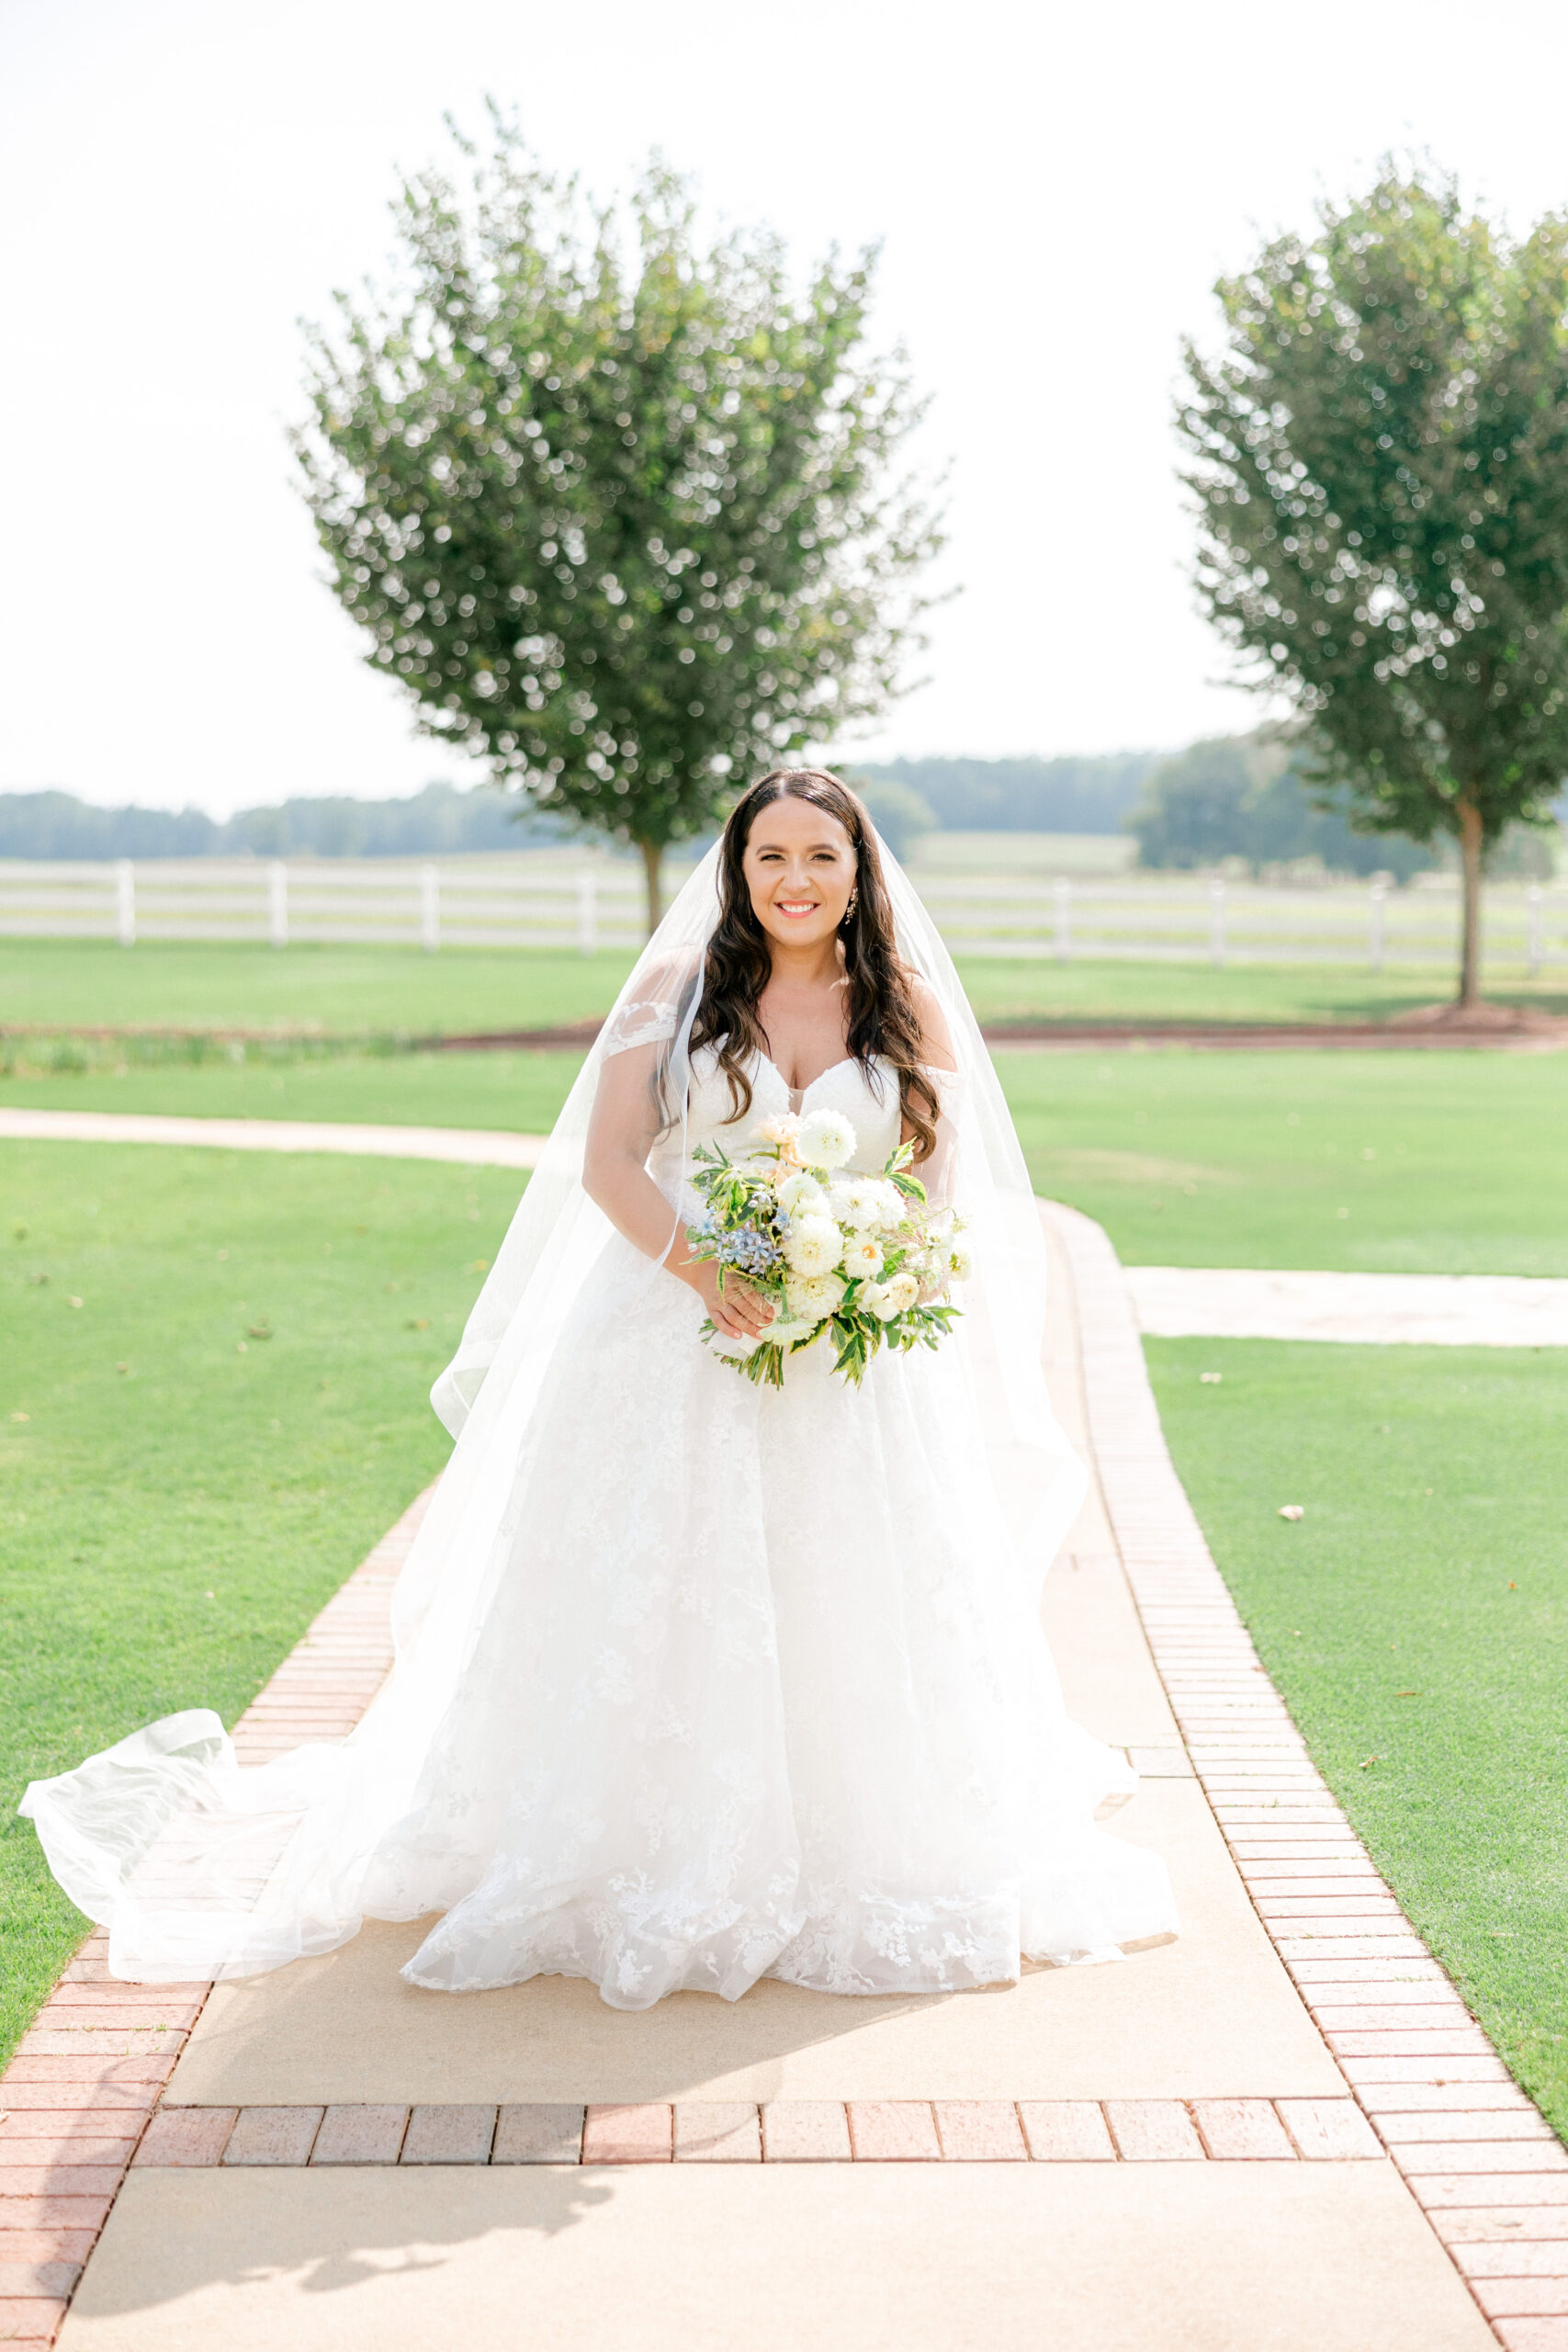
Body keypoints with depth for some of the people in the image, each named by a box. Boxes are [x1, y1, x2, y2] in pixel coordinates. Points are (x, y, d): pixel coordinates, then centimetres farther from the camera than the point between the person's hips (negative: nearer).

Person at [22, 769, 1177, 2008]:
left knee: (851, 1623, 3)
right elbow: (606, 1162, -5)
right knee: (651, 1614, 2)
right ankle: (651, 1864, 16)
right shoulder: (679, 986, 2)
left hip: (854, 1366, 1)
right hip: (675, 1347, -1)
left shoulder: (912, 1011, 6)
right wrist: (704, 1271, -20)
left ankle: (865, 1871, 21)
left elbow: (943, 1194, 7)